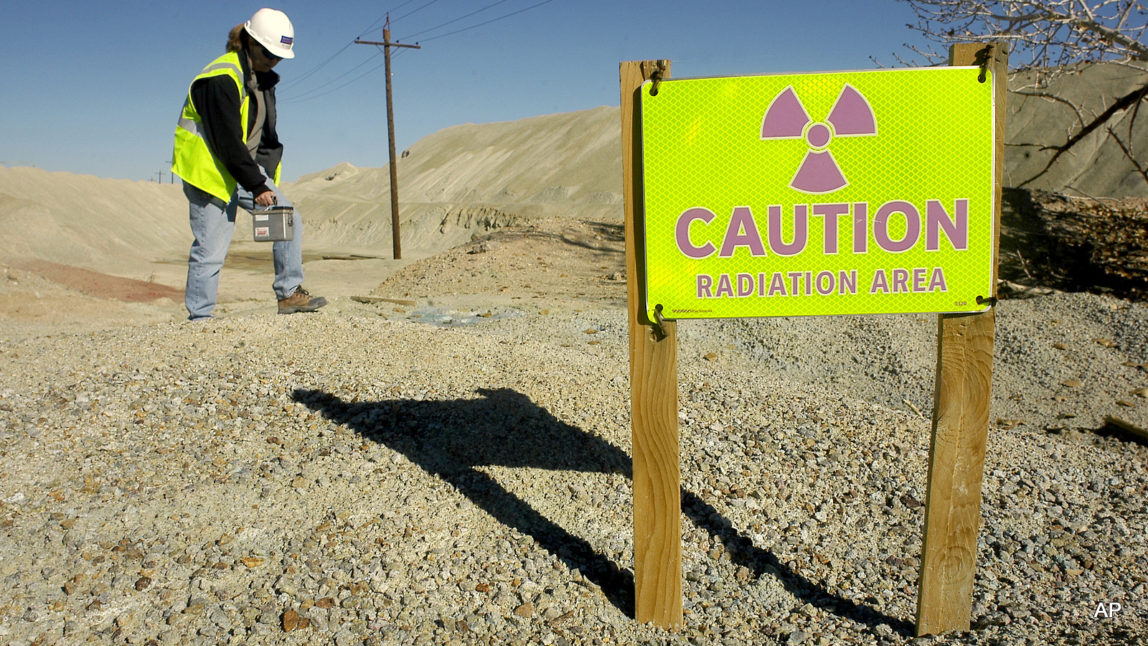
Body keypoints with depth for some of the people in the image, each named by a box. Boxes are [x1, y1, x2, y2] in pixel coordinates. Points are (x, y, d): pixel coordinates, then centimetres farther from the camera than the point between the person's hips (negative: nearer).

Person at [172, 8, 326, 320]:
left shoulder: (261, 77, 10)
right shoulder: (221, 79, -19)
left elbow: (265, 133, 16)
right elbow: (227, 142, -23)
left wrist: (266, 177, 5)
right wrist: (257, 186, -22)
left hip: (247, 168, 8)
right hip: (213, 172, -8)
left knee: (289, 220, -3)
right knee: (210, 251, -6)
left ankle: (290, 294, 3)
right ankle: (199, 319, 6)